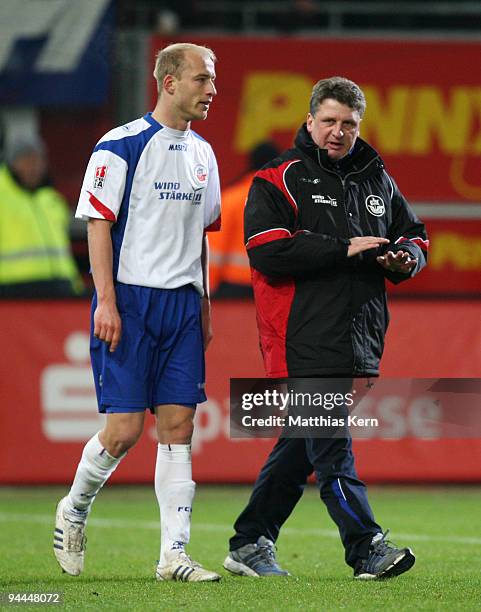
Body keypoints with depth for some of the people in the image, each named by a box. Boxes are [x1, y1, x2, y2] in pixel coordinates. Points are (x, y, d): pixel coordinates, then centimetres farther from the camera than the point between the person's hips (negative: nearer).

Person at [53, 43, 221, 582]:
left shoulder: (201, 154, 14)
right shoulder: (121, 145, -7)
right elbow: (98, 224, -8)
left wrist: (203, 305, 16)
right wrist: (106, 301, -15)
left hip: (182, 304, 6)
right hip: (129, 301, -6)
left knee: (178, 426, -1)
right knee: (124, 429, -8)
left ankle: (174, 554, -1)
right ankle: (73, 511, 19)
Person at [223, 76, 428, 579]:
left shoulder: (377, 180, 17)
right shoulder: (279, 180, -2)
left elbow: (414, 234, 25)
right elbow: (268, 252, -14)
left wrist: (407, 256, -1)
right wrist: (345, 250, -17)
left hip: (357, 339, 7)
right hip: (304, 342, -7)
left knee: (302, 446, 11)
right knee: (332, 446, -12)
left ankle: (249, 544, 20)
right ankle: (366, 549, -14)